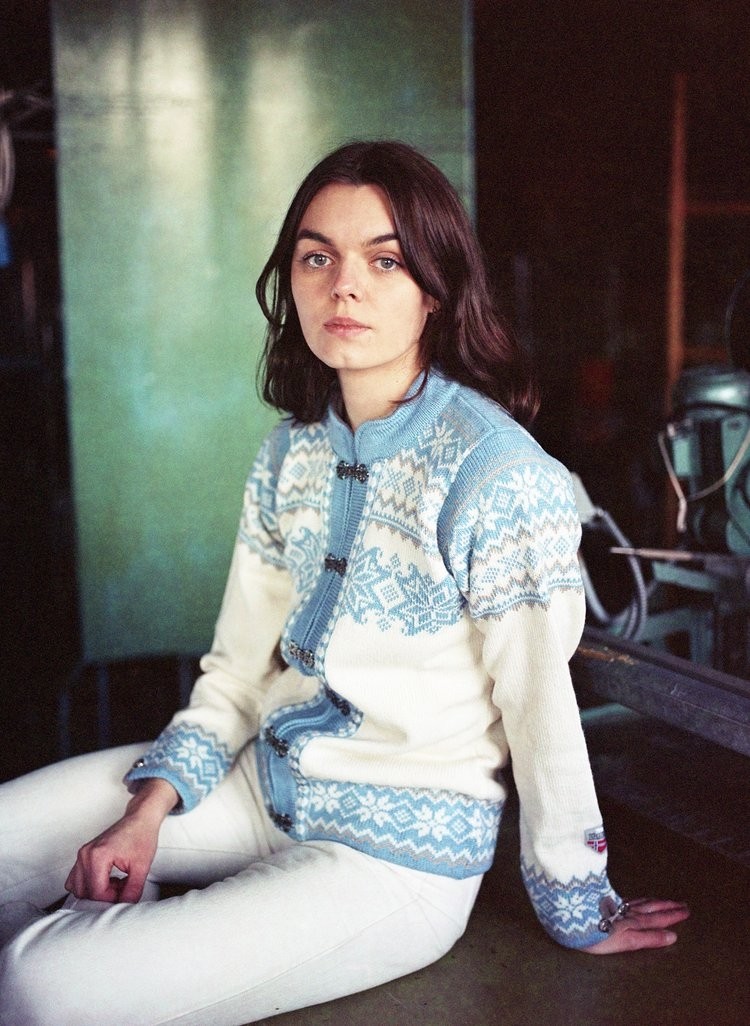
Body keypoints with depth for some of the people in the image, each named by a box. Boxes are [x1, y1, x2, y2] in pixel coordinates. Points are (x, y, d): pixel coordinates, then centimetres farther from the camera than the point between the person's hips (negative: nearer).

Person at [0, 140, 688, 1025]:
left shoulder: (498, 472, -21)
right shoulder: (290, 453, 2)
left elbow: (540, 705, -15)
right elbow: (241, 660, 6)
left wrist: (578, 912, -5)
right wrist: (150, 808, -5)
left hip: (401, 851, -6)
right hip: (268, 778, 7)